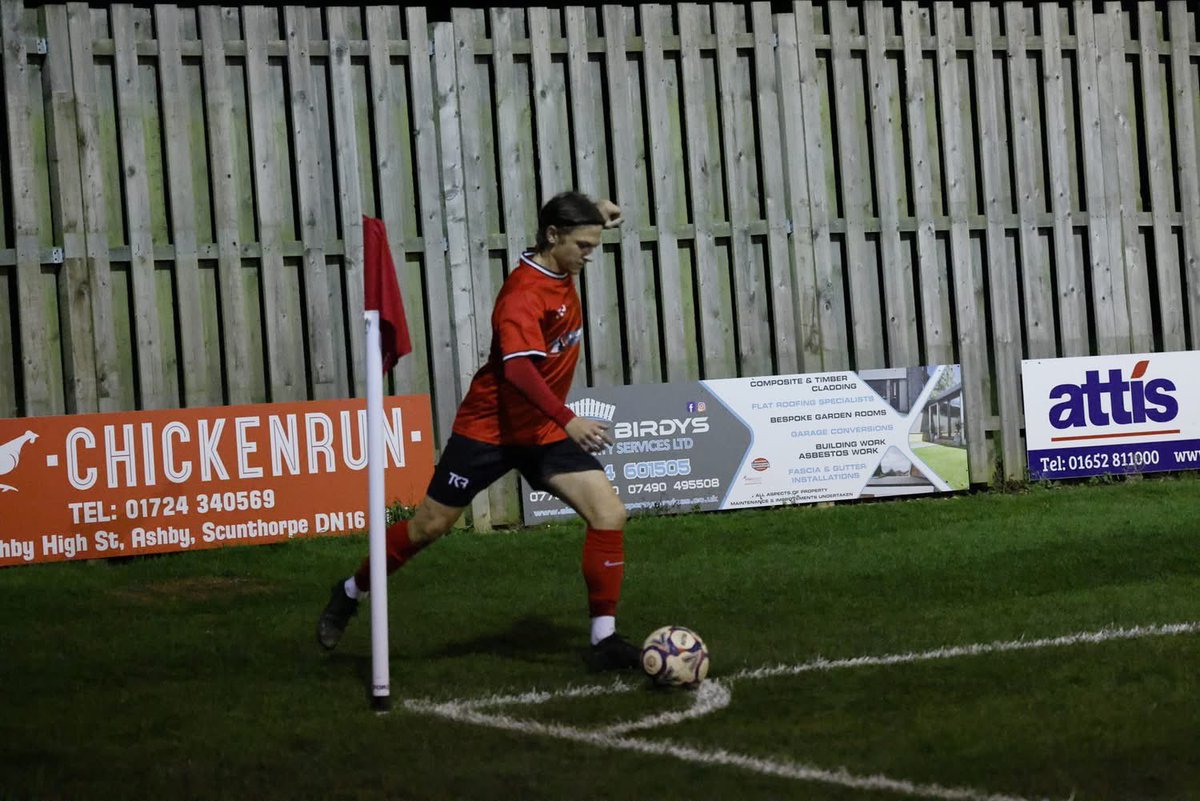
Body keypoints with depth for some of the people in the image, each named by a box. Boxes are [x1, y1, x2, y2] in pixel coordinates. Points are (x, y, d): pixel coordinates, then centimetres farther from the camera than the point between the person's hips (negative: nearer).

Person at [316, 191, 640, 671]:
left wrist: (594, 213, 8)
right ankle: (350, 594, 30)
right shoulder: (524, 294, -26)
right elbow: (519, 367, -41)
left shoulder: (560, 273, 1)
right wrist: (568, 421, -51)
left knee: (609, 514, -10)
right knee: (429, 526, 6)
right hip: (490, 429, -7)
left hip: (546, 432, 7)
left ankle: (604, 641, -7)